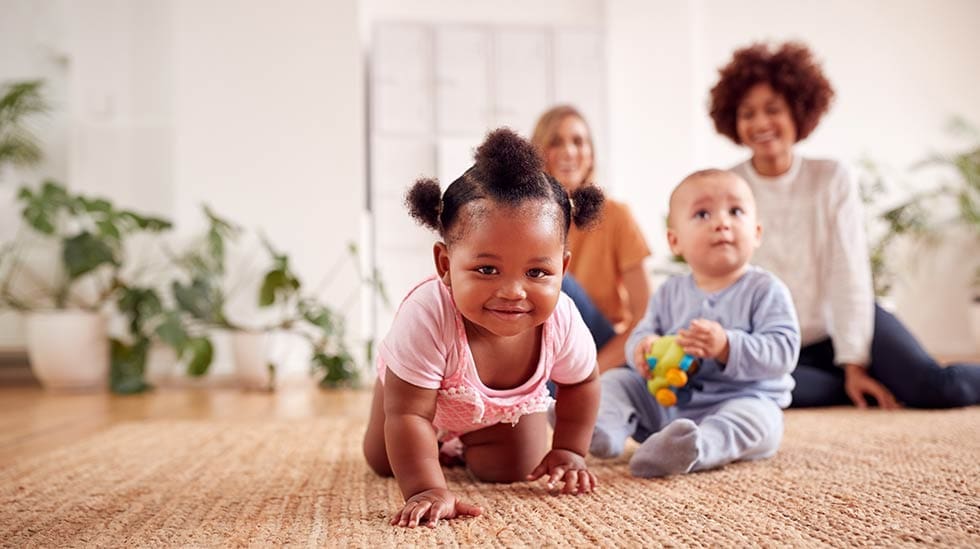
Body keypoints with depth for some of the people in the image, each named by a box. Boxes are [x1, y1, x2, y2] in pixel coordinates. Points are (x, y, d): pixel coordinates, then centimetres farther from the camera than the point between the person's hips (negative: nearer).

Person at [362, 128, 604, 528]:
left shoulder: (561, 321, -38)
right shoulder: (426, 318, -51)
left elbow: (581, 383, -14)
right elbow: (407, 414, -43)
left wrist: (568, 451, -10)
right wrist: (426, 490, -49)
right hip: (420, 387, -1)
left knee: (509, 472, 1)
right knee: (383, 462, 13)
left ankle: (466, 443, 33)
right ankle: (443, 443, 45)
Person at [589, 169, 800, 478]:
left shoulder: (765, 290, -6)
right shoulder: (670, 292, 8)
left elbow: (783, 350, -17)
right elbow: (642, 333, 7)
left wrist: (727, 346, -33)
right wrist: (644, 348, -19)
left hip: (743, 399, -5)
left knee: (754, 417, -36)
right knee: (615, 380, -3)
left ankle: (695, 448, -62)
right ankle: (605, 430, -32)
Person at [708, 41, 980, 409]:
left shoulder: (832, 179, -5)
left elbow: (849, 275, -9)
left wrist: (854, 363, -15)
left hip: (840, 326, 0)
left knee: (936, 387, -24)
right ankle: (884, 386, -13)